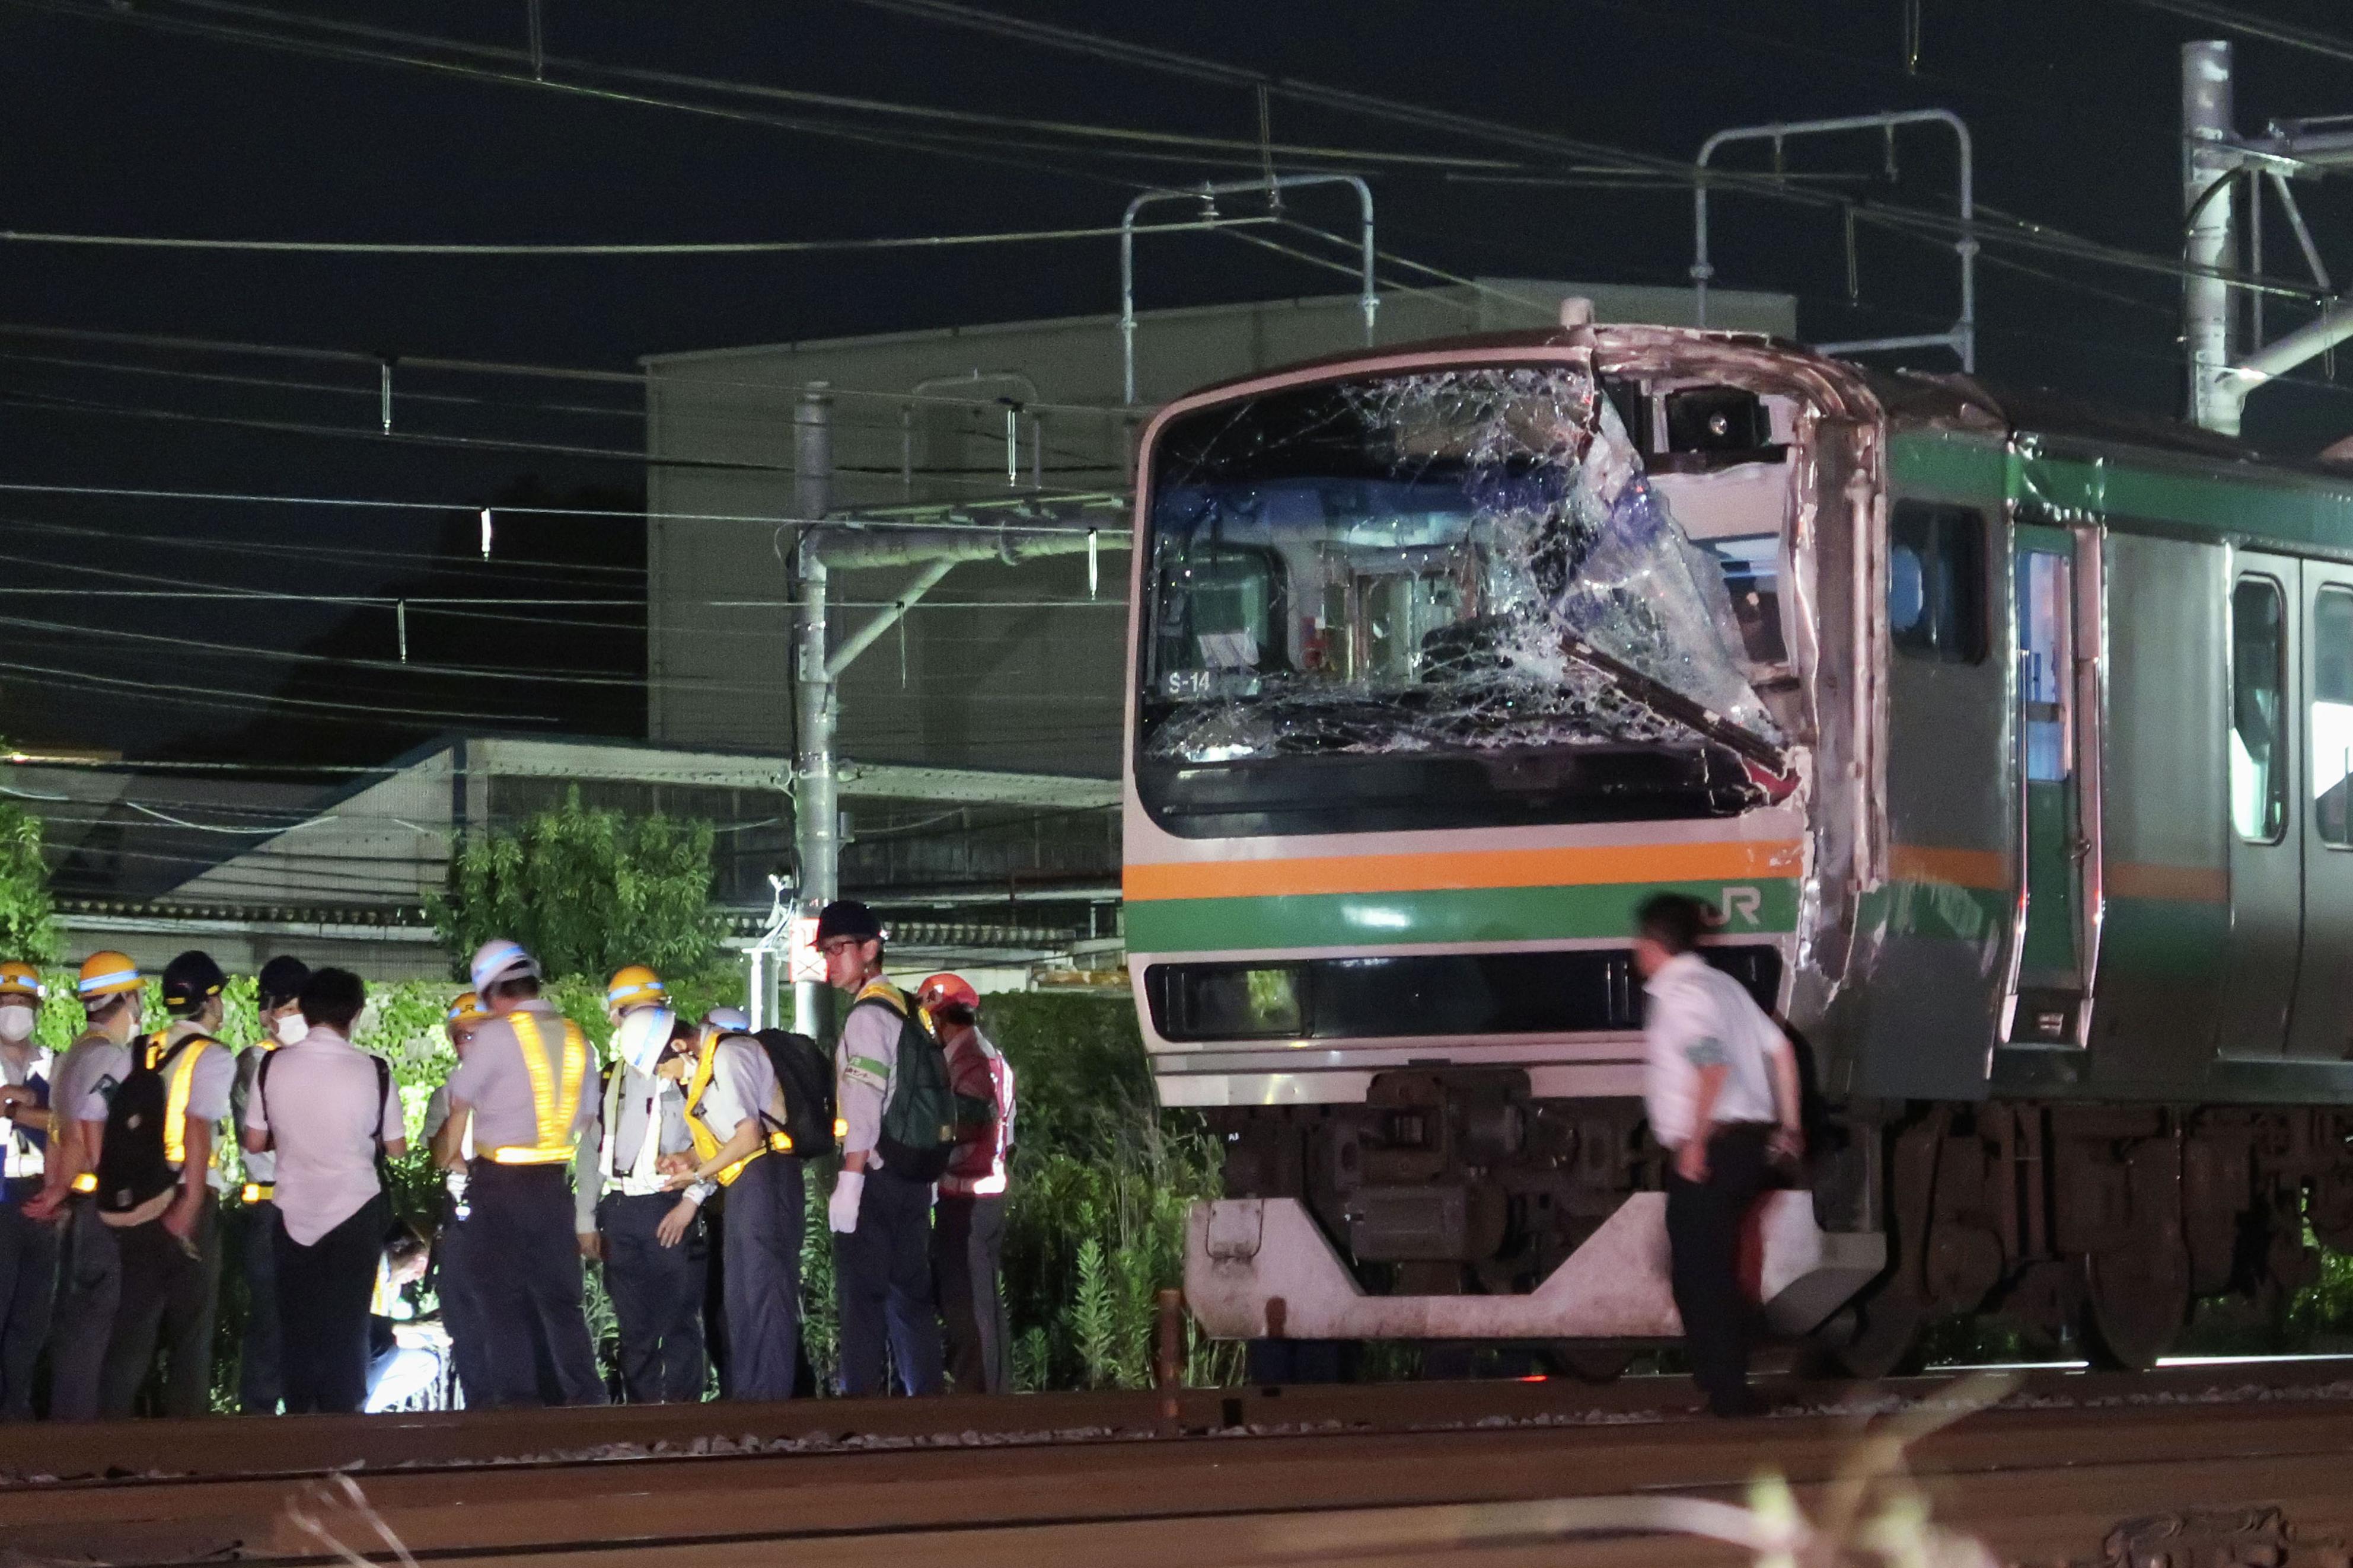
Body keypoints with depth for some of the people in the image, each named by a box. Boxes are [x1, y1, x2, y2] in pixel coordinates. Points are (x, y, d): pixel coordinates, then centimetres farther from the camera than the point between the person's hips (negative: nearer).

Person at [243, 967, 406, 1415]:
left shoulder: (273, 1067, -7)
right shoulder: (373, 1071, -12)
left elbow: (254, 1142, 0)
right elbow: (396, 1149, -5)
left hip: (294, 1213, 2)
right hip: (355, 1210, -1)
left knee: (298, 1324, 13)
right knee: (347, 1326, 8)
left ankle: (299, 1416, 14)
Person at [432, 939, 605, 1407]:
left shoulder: (497, 1034, -10)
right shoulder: (573, 1037, 8)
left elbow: (460, 1102, -1)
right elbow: (586, 1114, 14)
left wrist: (451, 1155, 17)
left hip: (500, 1181, -5)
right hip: (554, 1180, 5)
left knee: (503, 1300, 1)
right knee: (560, 1298, 9)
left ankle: (517, 1399, -2)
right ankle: (583, 1396, 4)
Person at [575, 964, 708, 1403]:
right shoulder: (611, 1079, 17)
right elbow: (591, 1150, 19)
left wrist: (691, 1202, -14)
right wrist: (586, 1220, 14)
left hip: (671, 1212, -5)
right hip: (620, 1214, 5)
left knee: (678, 1323, -5)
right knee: (634, 1326, 8)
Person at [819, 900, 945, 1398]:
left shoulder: (867, 1014, -11)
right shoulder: (902, 1007, 15)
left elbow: (864, 1104, -19)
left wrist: (849, 1183, -21)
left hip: (875, 1173, -9)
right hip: (913, 1174, 9)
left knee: (862, 1299, -7)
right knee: (909, 1296, 11)